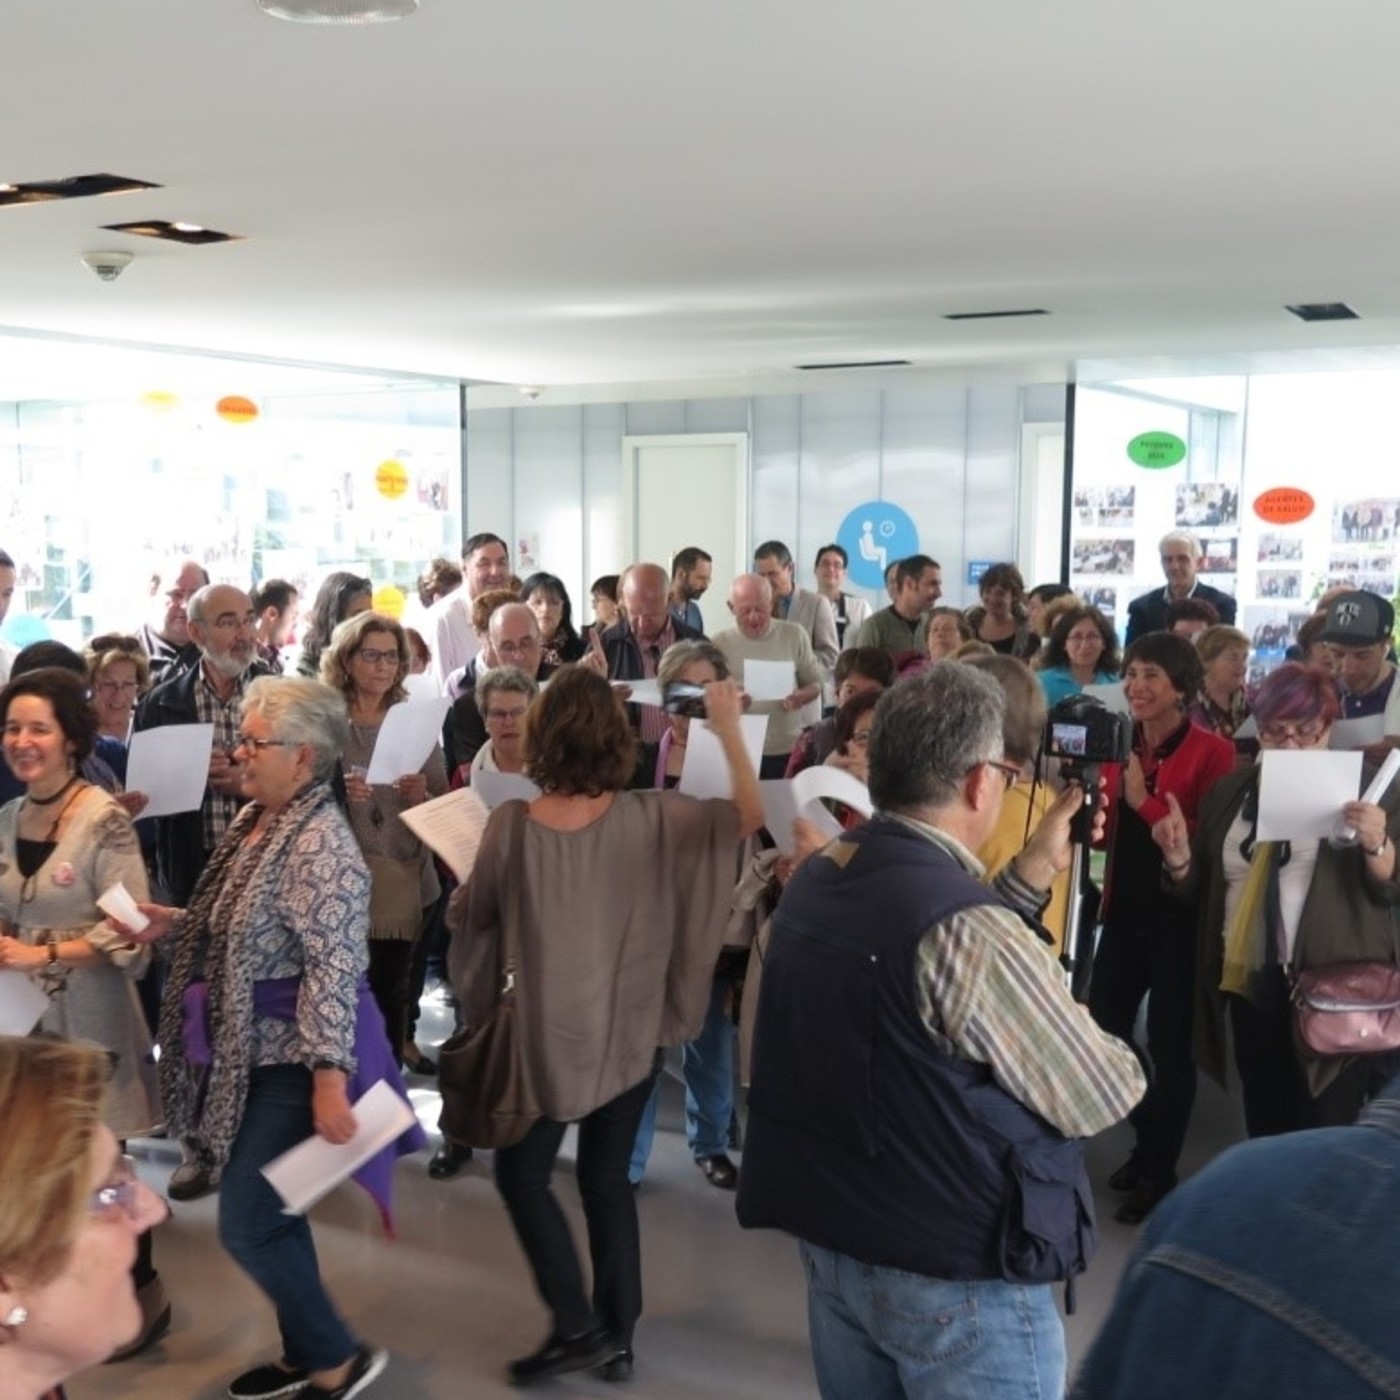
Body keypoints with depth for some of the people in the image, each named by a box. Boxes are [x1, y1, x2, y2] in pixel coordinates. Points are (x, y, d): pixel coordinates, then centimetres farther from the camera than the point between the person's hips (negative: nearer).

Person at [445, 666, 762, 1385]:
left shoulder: (511, 823, -14)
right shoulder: (651, 817, -13)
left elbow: (469, 917, -1)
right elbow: (750, 815, -6)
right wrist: (729, 730, 0)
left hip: (546, 1031, -2)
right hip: (627, 1031, 3)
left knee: (521, 1175, 15)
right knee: (608, 1179, 16)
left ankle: (577, 1322, 9)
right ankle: (617, 1336, 22)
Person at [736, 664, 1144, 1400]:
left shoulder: (814, 881, -1)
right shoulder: (968, 930, -27)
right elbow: (1101, 1099, -16)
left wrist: (1031, 873, 8)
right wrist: (1073, 1024, 4)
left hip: (830, 1237, 8)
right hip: (953, 1272, -8)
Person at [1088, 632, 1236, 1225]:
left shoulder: (1212, 752, -12)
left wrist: (1145, 802, -24)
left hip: (1181, 914, -6)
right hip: (1126, 910, 6)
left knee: (1169, 1043, 4)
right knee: (1104, 1028, 12)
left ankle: (1161, 1171, 22)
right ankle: (1147, 1141, 34)